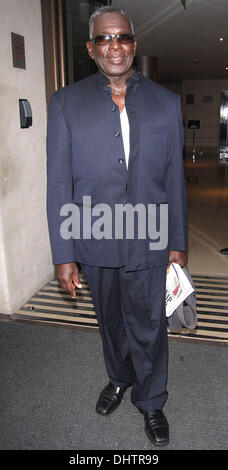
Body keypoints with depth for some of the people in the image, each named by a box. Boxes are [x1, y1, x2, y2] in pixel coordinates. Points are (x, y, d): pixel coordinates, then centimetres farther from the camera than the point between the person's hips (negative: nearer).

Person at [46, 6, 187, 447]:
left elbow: (174, 178, 3)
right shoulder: (66, 102, -2)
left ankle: (151, 401, 38)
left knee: (148, 327, 11)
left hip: (148, 243, 0)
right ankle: (119, 378, 50)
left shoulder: (166, 102, 2)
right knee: (111, 321, 21)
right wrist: (64, 254, -6)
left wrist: (177, 242, 3)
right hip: (95, 241, 1)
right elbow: (59, 183, -4)